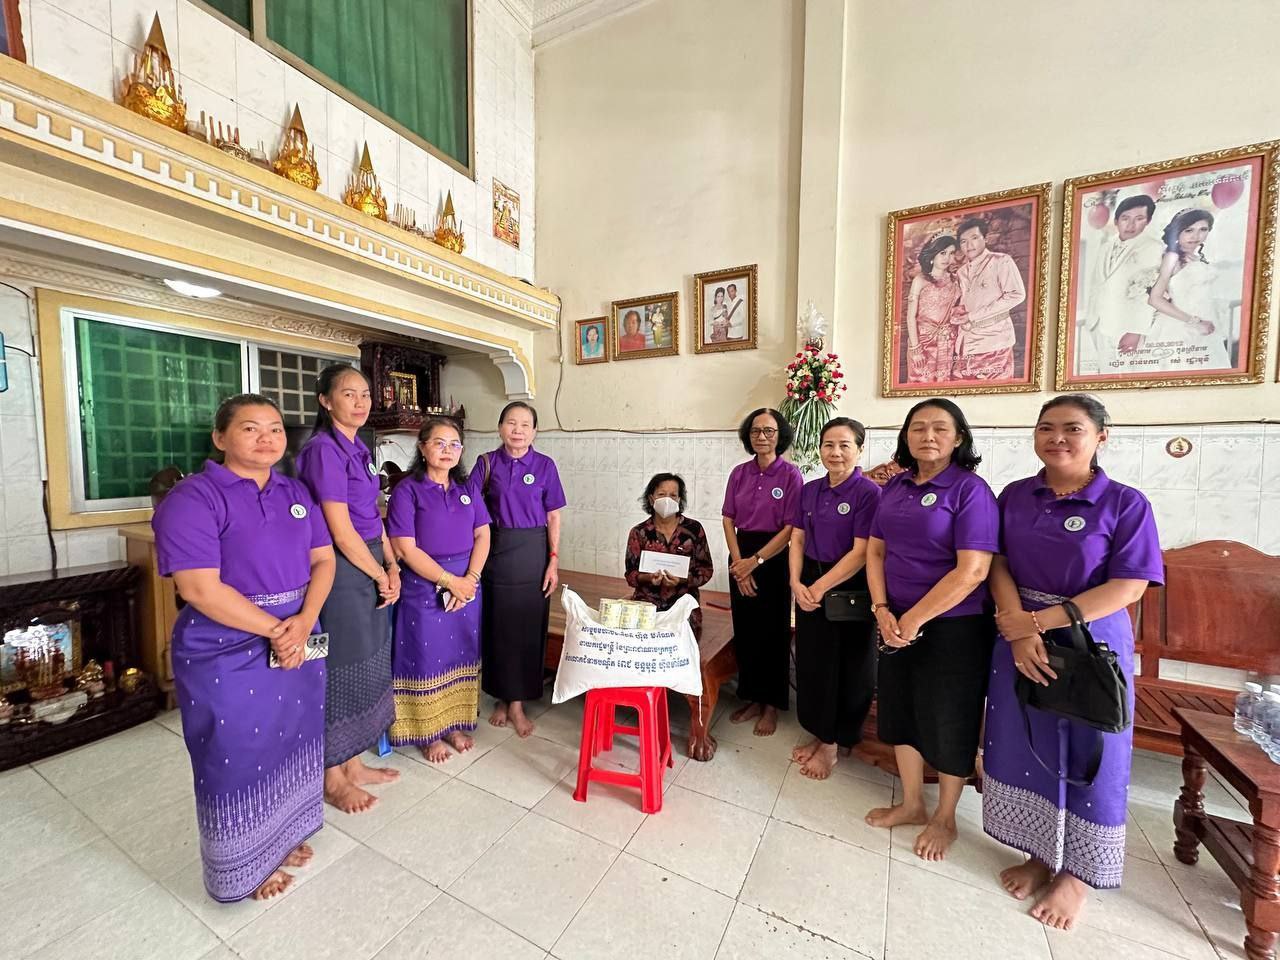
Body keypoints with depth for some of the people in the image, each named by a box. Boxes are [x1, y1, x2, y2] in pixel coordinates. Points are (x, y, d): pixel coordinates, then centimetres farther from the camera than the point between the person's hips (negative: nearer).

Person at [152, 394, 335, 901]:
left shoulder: (296, 493, 6)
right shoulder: (191, 498, -13)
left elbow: (323, 560, 3)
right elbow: (201, 589, -19)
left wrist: (303, 621, -12)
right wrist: (276, 630, -16)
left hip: (299, 641, 6)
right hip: (226, 654, -5)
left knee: (290, 741, 19)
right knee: (239, 755, 11)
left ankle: (284, 835, 44)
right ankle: (246, 863, 36)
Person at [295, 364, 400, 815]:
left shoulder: (359, 449, 11)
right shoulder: (323, 450, -16)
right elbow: (341, 532, -18)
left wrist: (392, 566, 4)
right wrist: (380, 576, -8)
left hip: (369, 569, 9)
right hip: (341, 571, -9)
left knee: (366, 666, 17)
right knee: (340, 671, 6)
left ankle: (353, 763, 36)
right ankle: (333, 779, 27)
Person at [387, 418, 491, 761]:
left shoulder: (466, 489, 7)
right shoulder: (407, 490, -8)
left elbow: (482, 536, 5)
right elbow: (406, 549, -14)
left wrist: (469, 579, -9)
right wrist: (450, 581, -15)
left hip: (467, 586, 5)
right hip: (424, 588, -5)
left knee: (461, 656, 13)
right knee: (427, 659, 7)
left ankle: (454, 724, 32)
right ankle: (428, 733, 27)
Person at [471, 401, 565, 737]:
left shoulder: (545, 465, -1)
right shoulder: (487, 463, 1)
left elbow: (553, 517, 0)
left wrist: (554, 562, -4)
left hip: (532, 552, -1)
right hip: (497, 549, 1)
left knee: (528, 625, 5)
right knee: (497, 624, 9)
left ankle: (517, 703, 22)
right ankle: (501, 697, 29)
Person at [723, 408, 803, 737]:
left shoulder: (790, 475, -9)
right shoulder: (739, 473, 3)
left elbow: (791, 527, -12)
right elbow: (728, 519, 2)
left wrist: (755, 561, -14)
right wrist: (739, 563, -7)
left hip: (773, 557, -4)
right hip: (740, 556, 4)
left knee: (772, 632, 7)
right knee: (745, 630, 11)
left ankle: (772, 705, 25)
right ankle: (753, 698, 29)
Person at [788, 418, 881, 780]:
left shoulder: (869, 493, -13)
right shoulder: (810, 490, 4)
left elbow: (861, 552, -17)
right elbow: (797, 539, 5)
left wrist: (820, 587, -17)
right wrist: (796, 583, -8)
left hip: (849, 589, -5)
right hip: (809, 586, 6)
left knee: (846, 667, 10)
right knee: (812, 663, 15)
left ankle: (832, 743, 29)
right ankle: (819, 733, 35)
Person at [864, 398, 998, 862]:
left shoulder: (970, 490, -13)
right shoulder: (895, 486, 4)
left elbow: (972, 571, -20)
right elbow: (875, 550, 6)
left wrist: (914, 619, -17)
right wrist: (882, 610, -6)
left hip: (954, 627, -6)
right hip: (897, 624, 6)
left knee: (948, 722, 11)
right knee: (901, 711, 17)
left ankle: (945, 818, 36)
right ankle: (911, 804, 40)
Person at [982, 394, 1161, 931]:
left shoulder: (1125, 503, -7)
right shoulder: (1015, 496, 2)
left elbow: (1128, 587, -13)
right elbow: (997, 565, -2)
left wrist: (1040, 621, -19)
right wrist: (1019, 632, -15)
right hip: (1020, 641, 3)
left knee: (1088, 759, 10)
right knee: (1025, 748, 12)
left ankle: (1076, 873, 32)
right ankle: (1039, 856, 34)